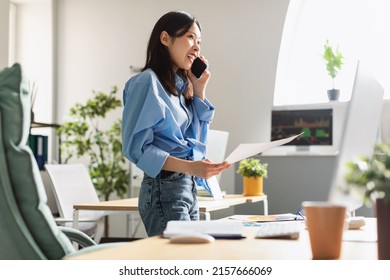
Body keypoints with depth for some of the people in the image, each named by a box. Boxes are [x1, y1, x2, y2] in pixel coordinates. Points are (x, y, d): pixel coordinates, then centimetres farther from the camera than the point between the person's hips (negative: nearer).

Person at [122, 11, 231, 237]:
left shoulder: (181, 84, 14)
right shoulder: (147, 83, -10)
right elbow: (136, 147, -17)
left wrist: (199, 90, 9)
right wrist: (189, 167, -26)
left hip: (189, 188, 9)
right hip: (164, 189, -9)